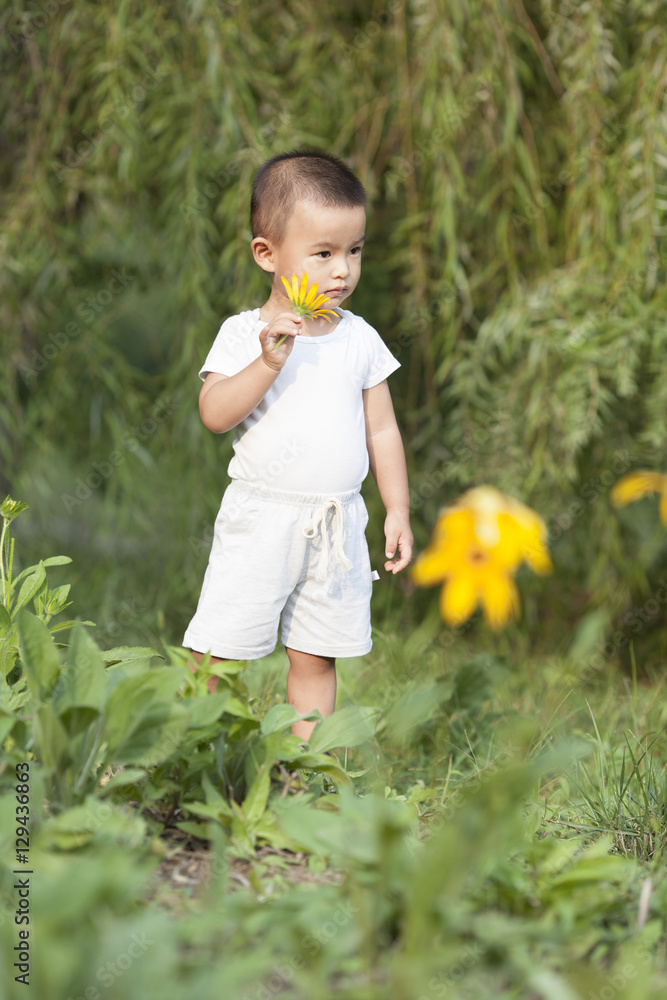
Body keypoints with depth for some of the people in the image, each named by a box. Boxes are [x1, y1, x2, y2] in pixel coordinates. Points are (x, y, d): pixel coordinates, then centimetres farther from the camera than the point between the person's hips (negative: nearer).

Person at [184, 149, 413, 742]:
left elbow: (382, 430, 11)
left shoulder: (361, 339, 5)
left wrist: (397, 509, 8)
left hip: (338, 524, 3)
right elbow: (214, 414, -17)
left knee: (316, 658, 9)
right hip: (261, 516, -3)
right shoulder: (245, 333, -5)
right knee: (215, 650, -3)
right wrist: (268, 363, -27)